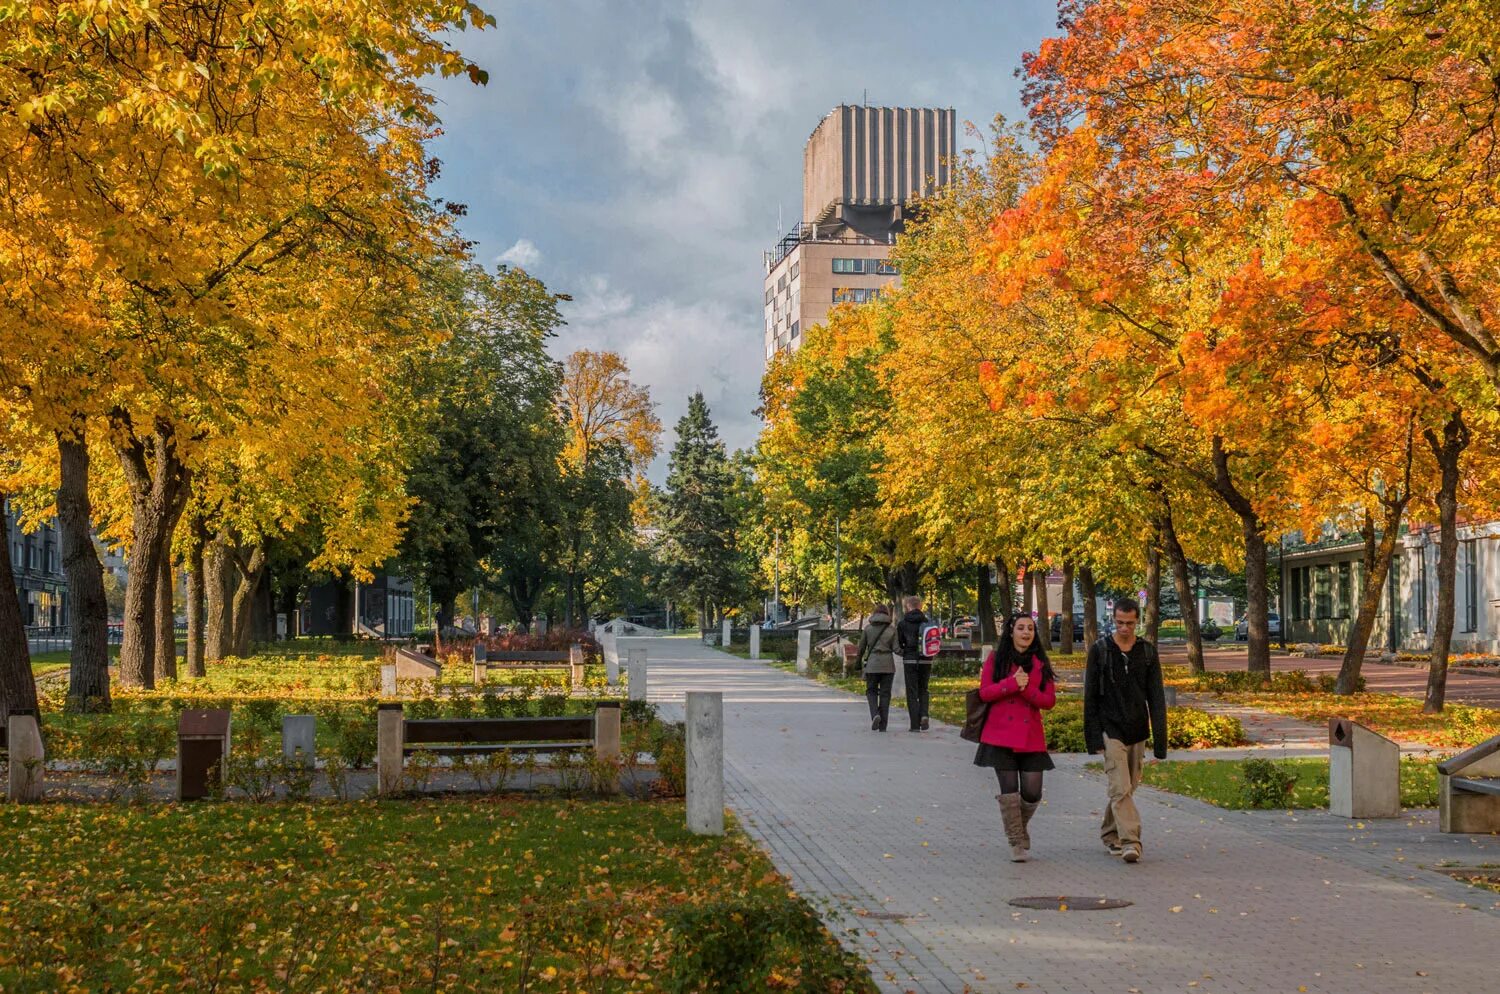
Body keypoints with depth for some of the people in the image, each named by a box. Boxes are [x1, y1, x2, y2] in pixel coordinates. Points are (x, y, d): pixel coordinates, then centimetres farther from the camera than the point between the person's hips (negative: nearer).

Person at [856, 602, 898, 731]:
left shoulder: (868, 628, 1)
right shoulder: (892, 628, -1)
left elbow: (861, 647, 6)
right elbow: (895, 648, -6)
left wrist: (859, 661, 20)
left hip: (872, 664, 0)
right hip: (888, 664, 0)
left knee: (871, 691, 13)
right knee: (885, 694, 7)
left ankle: (875, 714, -14)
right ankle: (882, 725, 4)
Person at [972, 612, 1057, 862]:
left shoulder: (1040, 663, 10)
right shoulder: (995, 659, 5)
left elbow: (1049, 700, 4)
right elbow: (984, 692, -4)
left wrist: (1027, 689, -13)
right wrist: (1012, 683, -16)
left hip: (1031, 737, 2)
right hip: (1000, 735, -2)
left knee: (1032, 793, -2)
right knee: (1009, 790, -6)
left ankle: (1020, 825, 30)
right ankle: (1017, 843, 5)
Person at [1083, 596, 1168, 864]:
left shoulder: (1147, 652, 3)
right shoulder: (1099, 650, -3)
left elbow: (1156, 698, 2)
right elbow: (1090, 696, -2)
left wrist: (1160, 739, -4)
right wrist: (1093, 736, -8)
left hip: (1137, 731, 4)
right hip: (1111, 729, -4)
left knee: (1128, 787, 12)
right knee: (1121, 788, -13)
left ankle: (1109, 834, 29)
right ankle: (1130, 842, -18)